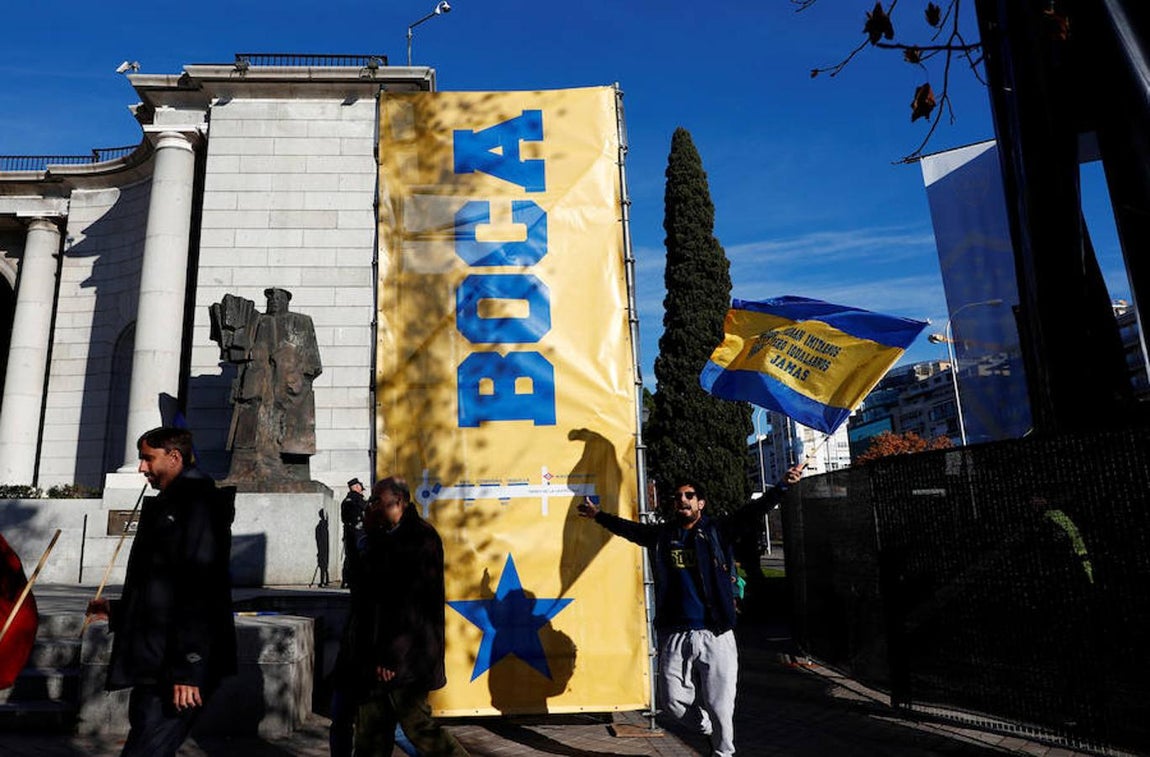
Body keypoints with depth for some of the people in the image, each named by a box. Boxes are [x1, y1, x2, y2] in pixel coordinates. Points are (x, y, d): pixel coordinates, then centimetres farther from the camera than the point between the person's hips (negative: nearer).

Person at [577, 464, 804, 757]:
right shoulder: (661, 534, 9)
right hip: (674, 636, 3)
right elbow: (627, 528, 23)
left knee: (719, 707, 3)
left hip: (714, 634, -3)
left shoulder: (717, 530, -1)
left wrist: (783, 485, -23)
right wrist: (598, 515, 33)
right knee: (674, 701, 9)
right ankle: (711, 732, 36)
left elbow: (753, 510, -11)